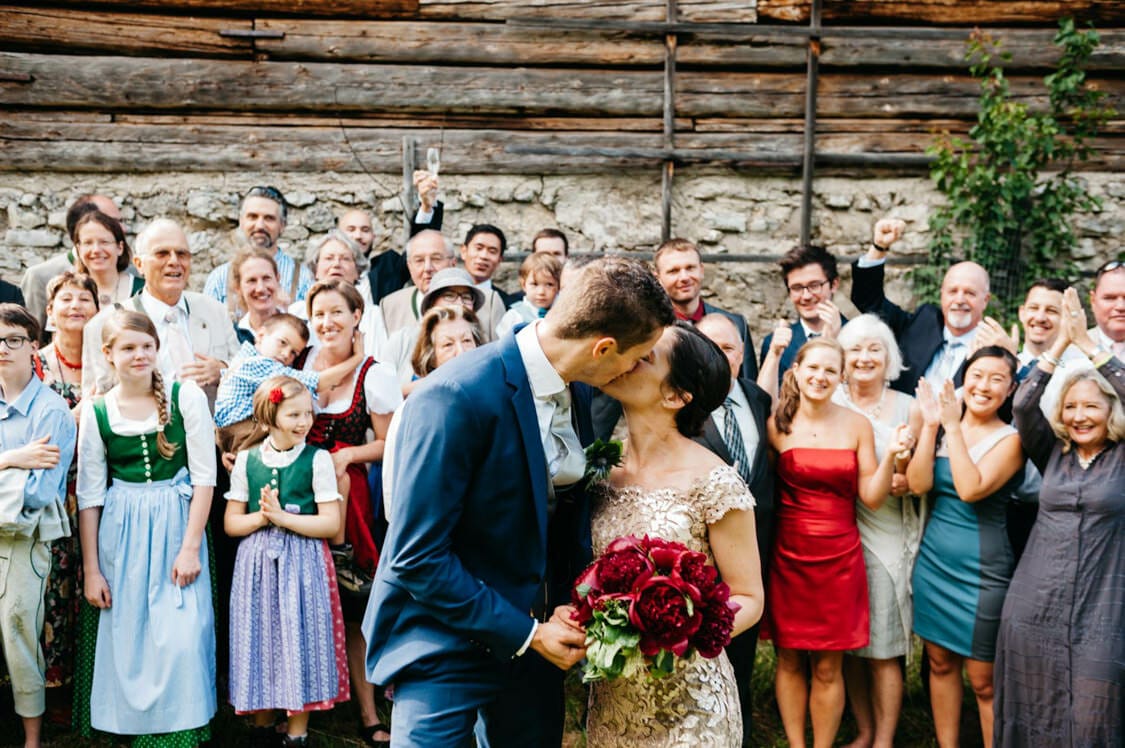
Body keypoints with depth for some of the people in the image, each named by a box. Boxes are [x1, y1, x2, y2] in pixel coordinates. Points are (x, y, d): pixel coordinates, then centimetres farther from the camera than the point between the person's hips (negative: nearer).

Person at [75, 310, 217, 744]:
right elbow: (90, 494, 4)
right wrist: (91, 569, 2)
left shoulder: (186, 397, -4)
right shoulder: (96, 411, 1)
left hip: (178, 525, -1)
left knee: (181, 639, -8)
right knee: (126, 640, 4)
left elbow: (204, 475, -4)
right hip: (122, 535, 2)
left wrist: (191, 546, -10)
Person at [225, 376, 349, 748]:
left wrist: (282, 517, -15)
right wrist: (261, 517, -14)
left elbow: (331, 523, -8)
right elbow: (231, 523, 5)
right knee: (260, 638, 8)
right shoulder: (246, 460, 3)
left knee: (299, 639, 1)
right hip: (258, 563, 2)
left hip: (303, 563, -2)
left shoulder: (317, 459, -4)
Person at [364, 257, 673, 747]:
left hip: (534, 634, 7)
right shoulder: (456, 398, -24)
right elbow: (416, 556, -22)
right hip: (448, 642, -6)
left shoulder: (577, 391, -1)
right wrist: (525, 633, -17)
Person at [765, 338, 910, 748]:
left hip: (839, 557, 0)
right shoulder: (777, 424, -2)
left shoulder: (857, 425, 0)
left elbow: (871, 498, -1)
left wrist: (890, 455, -16)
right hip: (787, 555, 0)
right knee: (789, 660, 9)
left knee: (828, 669, 5)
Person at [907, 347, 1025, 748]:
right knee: (940, 662, 14)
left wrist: (954, 428, -18)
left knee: (983, 680, 1)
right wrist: (930, 426, -12)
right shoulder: (944, 428, 6)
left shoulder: (1010, 439, -8)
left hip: (981, 571, -5)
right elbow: (918, 484, -6)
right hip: (933, 560, 5)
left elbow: (971, 489, -22)